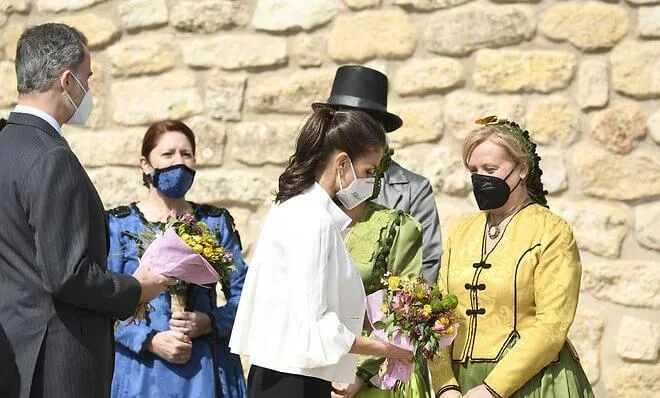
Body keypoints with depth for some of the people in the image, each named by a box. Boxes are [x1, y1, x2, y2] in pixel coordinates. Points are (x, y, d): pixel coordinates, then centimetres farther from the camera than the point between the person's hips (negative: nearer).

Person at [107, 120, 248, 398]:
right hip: (142, 371, -2)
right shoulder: (118, 225, 2)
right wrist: (150, 340, -16)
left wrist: (210, 322, -11)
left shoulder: (217, 223, 10)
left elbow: (241, 294, 7)